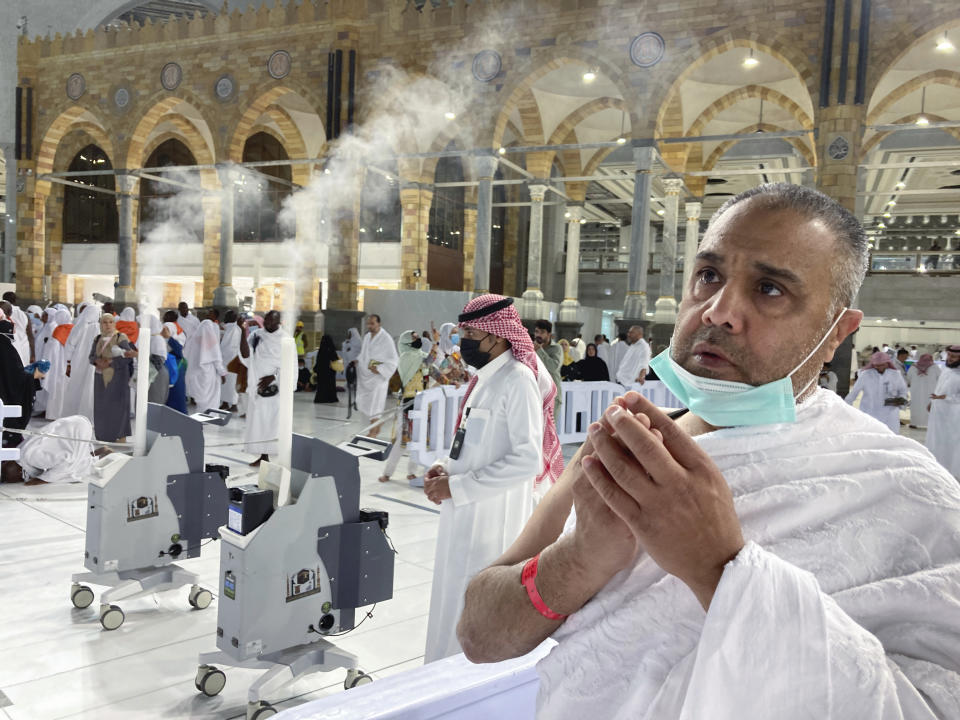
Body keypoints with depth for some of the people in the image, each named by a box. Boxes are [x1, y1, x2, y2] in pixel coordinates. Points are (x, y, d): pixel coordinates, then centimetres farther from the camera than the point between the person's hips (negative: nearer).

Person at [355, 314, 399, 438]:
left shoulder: (386, 339, -12)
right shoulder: (367, 336, 9)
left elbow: (393, 359, -11)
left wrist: (379, 369, -19)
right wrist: (358, 360, 4)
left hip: (377, 377, -7)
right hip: (365, 376, 7)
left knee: (374, 405, -4)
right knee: (363, 403, 10)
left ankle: (373, 433, 5)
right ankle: (377, 426, 29)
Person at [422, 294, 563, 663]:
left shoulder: (518, 380, -16)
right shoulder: (484, 377, 12)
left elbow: (527, 460, -23)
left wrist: (457, 487, -19)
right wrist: (447, 467, 5)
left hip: (493, 514, -9)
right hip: (465, 513, 9)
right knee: (452, 602, 17)